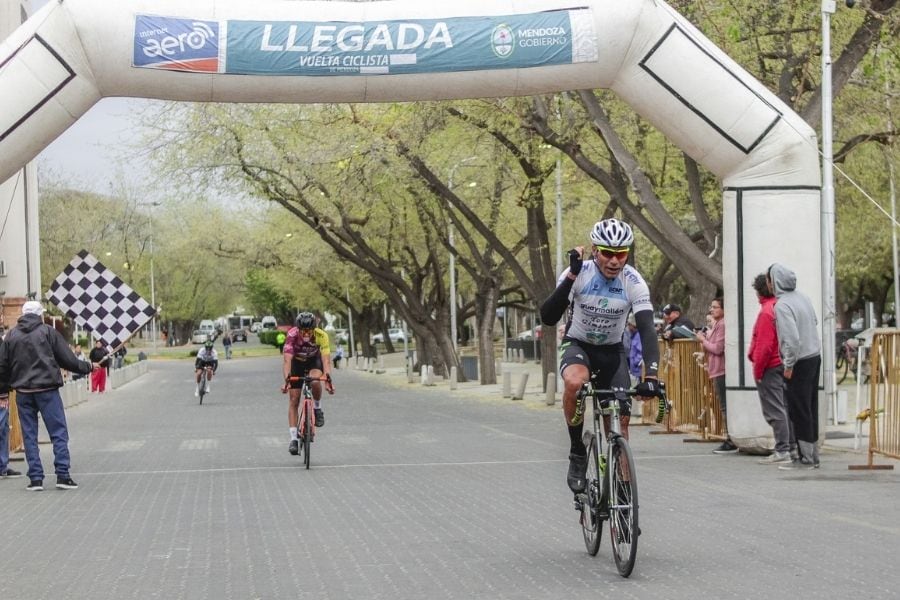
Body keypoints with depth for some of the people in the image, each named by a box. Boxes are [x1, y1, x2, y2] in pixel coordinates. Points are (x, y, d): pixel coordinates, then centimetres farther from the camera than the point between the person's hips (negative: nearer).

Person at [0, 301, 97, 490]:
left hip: (23, 393, 3)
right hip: (47, 390, -3)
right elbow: (67, 359, 1)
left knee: (29, 436, 8)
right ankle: (63, 475, -5)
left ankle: (35, 478, 5)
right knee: (59, 432, 1)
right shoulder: (48, 332, 0)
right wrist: (88, 367, 15)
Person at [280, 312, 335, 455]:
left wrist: (328, 378, -53)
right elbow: (287, 359, -40)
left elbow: (326, 359, -38)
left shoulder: (321, 336, -32)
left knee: (315, 382, -34)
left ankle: (318, 408, -5)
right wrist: (286, 379, -54)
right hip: (297, 362, 1)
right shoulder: (292, 335, -34)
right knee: (294, 400, -7)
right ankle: (294, 439, -1)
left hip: (314, 360, 0)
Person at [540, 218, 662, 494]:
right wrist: (571, 277, -41)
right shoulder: (578, 273, -22)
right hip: (577, 345, -2)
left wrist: (651, 376, -41)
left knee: (620, 422, -5)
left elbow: (647, 329, -27)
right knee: (575, 382, -35)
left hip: (612, 351, 2)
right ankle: (577, 454, -17)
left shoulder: (634, 282, -20)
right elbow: (548, 318, -30)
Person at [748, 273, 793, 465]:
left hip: (770, 368, -9)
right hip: (783, 364, 9)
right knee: (784, 408, 14)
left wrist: (758, 370, -13)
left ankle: (782, 451, -8)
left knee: (774, 411, -7)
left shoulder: (766, 312, -16)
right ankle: (790, 446, 18)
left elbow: (764, 345, -19)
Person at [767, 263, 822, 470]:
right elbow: (814, 322, 18)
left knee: (799, 412, -1)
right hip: (815, 357, 8)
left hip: (800, 362, -8)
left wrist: (789, 365, -15)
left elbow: (792, 338, -25)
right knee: (810, 410, 14)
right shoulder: (803, 298, 7)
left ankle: (805, 458, 3)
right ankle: (813, 455, 19)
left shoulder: (782, 305, -18)